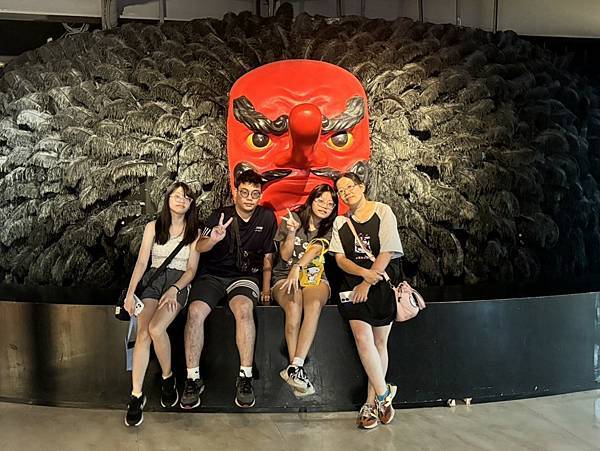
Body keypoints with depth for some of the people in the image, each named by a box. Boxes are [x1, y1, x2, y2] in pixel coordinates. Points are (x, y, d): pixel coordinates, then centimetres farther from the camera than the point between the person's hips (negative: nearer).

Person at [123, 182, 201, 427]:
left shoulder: (194, 232, 9)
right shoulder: (153, 227, 12)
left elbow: (191, 269, 4)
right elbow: (141, 262, 5)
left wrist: (174, 290, -13)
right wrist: (130, 292, -8)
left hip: (179, 283, -1)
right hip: (153, 280, 2)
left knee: (156, 328, -28)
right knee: (143, 332, -23)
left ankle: (168, 378, -4)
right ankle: (136, 395, -17)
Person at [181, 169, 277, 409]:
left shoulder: (267, 218, 5)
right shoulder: (220, 215, -1)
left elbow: (268, 256, 12)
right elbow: (199, 248, -15)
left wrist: (266, 289, 8)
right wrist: (213, 239, -38)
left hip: (245, 276, 0)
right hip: (212, 275, 0)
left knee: (243, 308, -34)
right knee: (195, 311, -28)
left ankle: (245, 377, -25)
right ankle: (193, 378, -16)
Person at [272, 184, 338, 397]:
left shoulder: (329, 229, 7)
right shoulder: (292, 218, 4)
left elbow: (315, 250, -14)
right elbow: (285, 255, 1)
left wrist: (297, 268, -31)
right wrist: (292, 232, -16)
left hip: (315, 277, 1)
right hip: (285, 276, -1)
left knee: (314, 304, -35)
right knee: (294, 306, -35)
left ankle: (294, 368, -40)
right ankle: (297, 367, -33)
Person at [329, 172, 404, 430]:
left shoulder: (382, 212, -1)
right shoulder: (340, 223, 11)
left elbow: (387, 252, -8)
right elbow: (340, 259, 2)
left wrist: (368, 283, -12)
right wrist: (363, 272, -16)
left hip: (383, 282, -2)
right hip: (353, 283, 2)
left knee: (379, 342, 4)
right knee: (363, 337, -16)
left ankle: (372, 403, 16)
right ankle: (383, 394, 1)